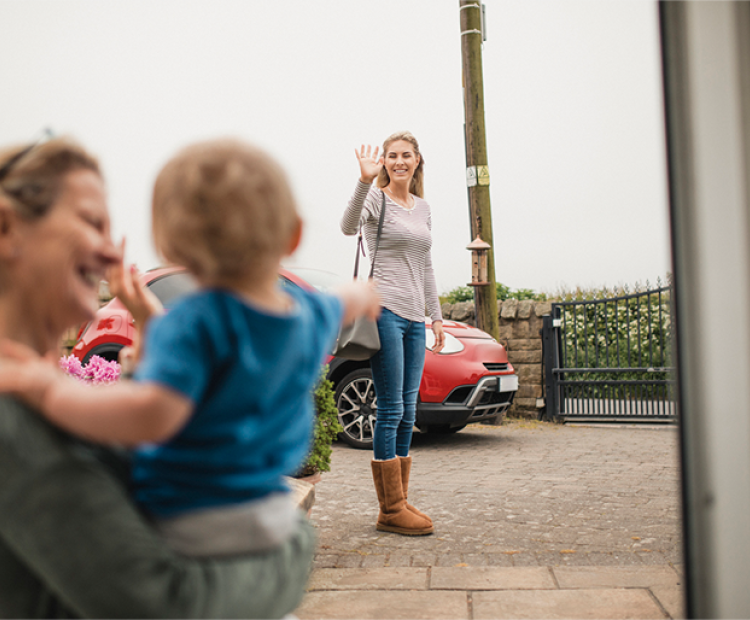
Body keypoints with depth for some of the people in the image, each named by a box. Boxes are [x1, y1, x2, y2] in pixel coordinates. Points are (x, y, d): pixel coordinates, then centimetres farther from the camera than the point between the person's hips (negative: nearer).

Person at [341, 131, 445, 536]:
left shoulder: (423, 208, 19)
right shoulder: (376, 199, -1)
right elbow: (348, 226, -24)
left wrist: (436, 316, 19)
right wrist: (365, 181, -36)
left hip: (414, 319, 7)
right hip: (384, 310, -7)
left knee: (407, 413, 8)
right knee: (391, 411, -7)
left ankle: (399, 504, 15)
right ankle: (390, 510, -1)